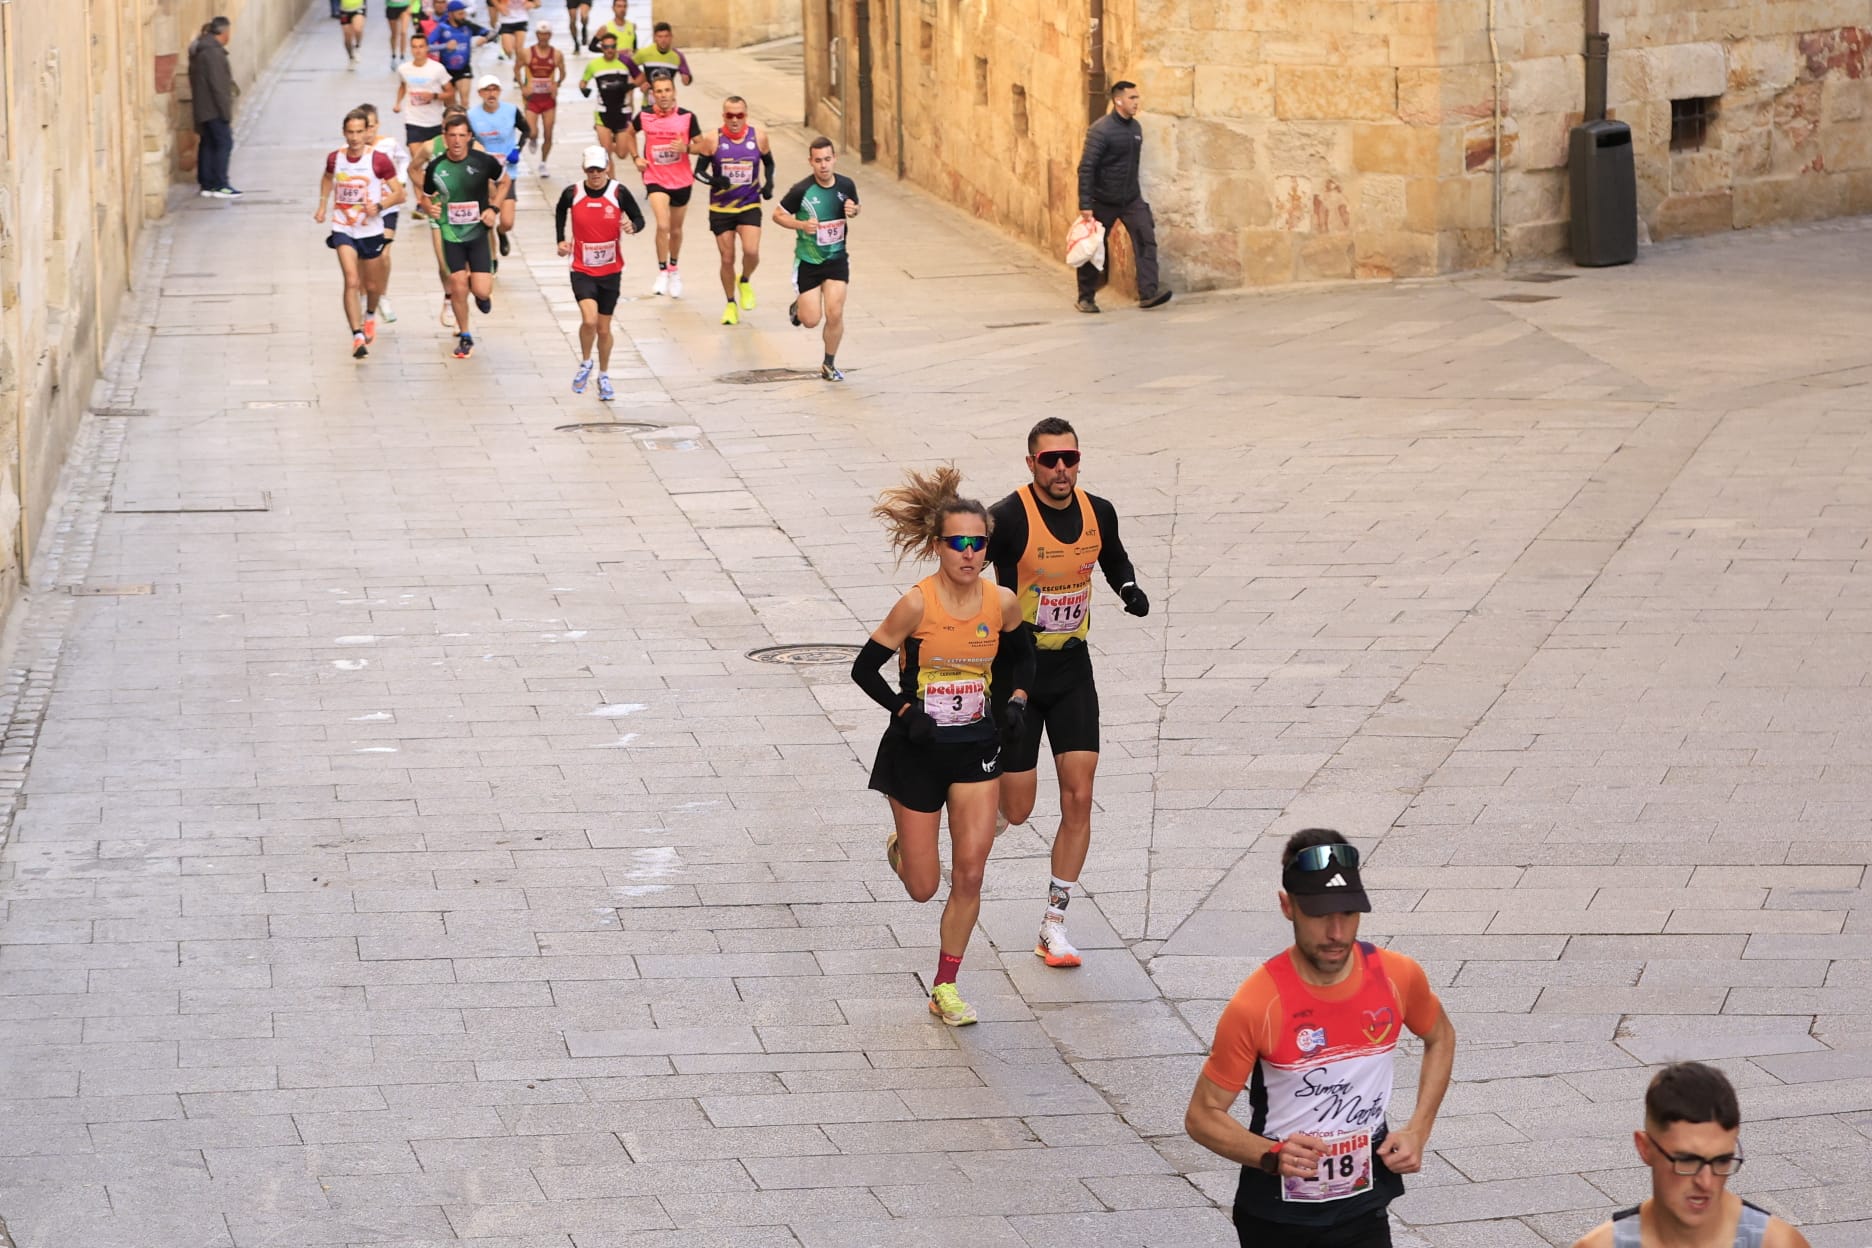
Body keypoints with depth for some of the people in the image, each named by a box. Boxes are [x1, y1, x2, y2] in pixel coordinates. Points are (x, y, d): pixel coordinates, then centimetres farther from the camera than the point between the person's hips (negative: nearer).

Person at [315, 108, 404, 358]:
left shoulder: (379, 160, -12)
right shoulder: (335, 159, -3)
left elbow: (399, 193, -7)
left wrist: (379, 206, -24)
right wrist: (322, 205, 12)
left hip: (371, 230, 0)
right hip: (343, 229, 0)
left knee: (371, 285, 16)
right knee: (352, 281, -17)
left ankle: (370, 316, 50)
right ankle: (357, 336, -19)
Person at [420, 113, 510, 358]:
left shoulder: (483, 161, -10)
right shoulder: (436, 167, -7)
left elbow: (505, 181, 8)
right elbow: (426, 197, 8)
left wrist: (493, 208, -5)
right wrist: (430, 207, -16)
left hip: (478, 233, -1)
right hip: (451, 234, 1)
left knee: (482, 291, -9)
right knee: (458, 287, -2)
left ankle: (481, 293, 30)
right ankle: (464, 336, 19)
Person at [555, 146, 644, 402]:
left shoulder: (619, 193, -10)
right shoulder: (572, 194, -6)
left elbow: (639, 218, -2)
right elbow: (560, 213, 15)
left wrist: (632, 226, -24)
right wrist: (561, 240, 8)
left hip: (611, 271, 1)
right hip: (582, 270, -1)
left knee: (603, 328, 10)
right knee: (589, 319, -21)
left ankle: (604, 377, 31)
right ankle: (585, 364, 6)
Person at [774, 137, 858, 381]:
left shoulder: (846, 186, -6)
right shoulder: (802, 190, -18)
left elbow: (855, 208, 14)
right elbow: (778, 215, -7)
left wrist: (853, 211, -10)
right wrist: (802, 225, -23)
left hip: (836, 258, 2)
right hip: (808, 260, -2)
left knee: (835, 314, -6)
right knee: (811, 320, -2)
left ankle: (829, 365, 14)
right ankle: (798, 307, 36)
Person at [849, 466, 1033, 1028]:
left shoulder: (1002, 602, -7)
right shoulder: (917, 604, -19)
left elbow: (1022, 652, 15)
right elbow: (865, 669, -11)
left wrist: (1017, 696, -1)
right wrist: (905, 711, -21)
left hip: (975, 748, 3)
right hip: (918, 749, -3)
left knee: (969, 875, -2)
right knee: (923, 887, 6)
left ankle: (945, 988, 13)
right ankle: (900, 849, 43)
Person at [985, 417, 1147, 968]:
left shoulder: (1098, 512, 0)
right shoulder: (1009, 518, -18)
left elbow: (1114, 559, 21)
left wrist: (1130, 589, 2)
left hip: (1071, 669, 4)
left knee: (1078, 798, -3)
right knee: (1016, 811, -3)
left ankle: (1054, 923, 8)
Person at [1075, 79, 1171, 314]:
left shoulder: (1135, 127, 5)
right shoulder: (1101, 130, -17)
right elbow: (1086, 168, -19)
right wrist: (1085, 205, -22)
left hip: (1131, 198, 5)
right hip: (1103, 202, -5)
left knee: (1146, 239, -10)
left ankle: (1148, 293, -14)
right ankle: (1086, 297, 19)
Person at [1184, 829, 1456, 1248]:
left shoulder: (1398, 977, -10)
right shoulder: (1256, 1004, -21)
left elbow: (1440, 1038, 13)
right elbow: (1203, 1116, -12)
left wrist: (1418, 1131, 1)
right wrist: (1272, 1157, -29)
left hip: (1363, 1213, 2)